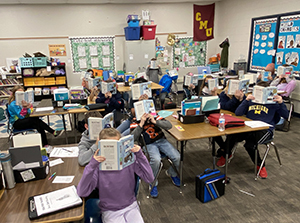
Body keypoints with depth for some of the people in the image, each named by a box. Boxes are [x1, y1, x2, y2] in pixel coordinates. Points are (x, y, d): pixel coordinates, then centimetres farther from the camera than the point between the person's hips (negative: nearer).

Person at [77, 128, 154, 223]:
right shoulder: (98, 166, -14)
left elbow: (149, 179, -10)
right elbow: (81, 192, -22)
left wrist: (140, 156, -20)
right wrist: (91, 165, -31)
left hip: (131, 206, 2)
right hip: (110, 212, -2)